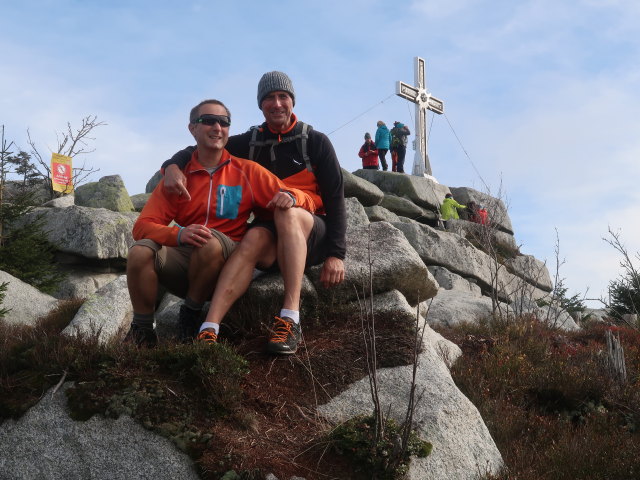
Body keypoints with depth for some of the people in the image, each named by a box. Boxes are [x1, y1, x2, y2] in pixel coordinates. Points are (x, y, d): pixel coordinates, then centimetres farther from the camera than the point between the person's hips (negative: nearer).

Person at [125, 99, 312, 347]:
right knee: (141, 251, -27)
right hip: (184, 258, 2)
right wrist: (179, 234, -26)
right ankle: (142, 331, -7)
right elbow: (143, 226, -4)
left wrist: (291, 197, -25)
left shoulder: (248, 171, 3)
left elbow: (305, 202, 1)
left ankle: (191, 314, -10)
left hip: (226, 261, -1)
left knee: (210, 241, -34)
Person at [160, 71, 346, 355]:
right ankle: (209, 329, -49)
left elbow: (335, 198, -2)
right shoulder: (249, 143, 10)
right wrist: (173, 165, -14)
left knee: (286, 210, -36)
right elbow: (199, 151, 11)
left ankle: (290, 319, -45)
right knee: (254, 237, -34)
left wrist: (336, 254, -13)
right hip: (271, 232, 2)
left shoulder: (315, 142, 2)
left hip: (311, 231, -2)